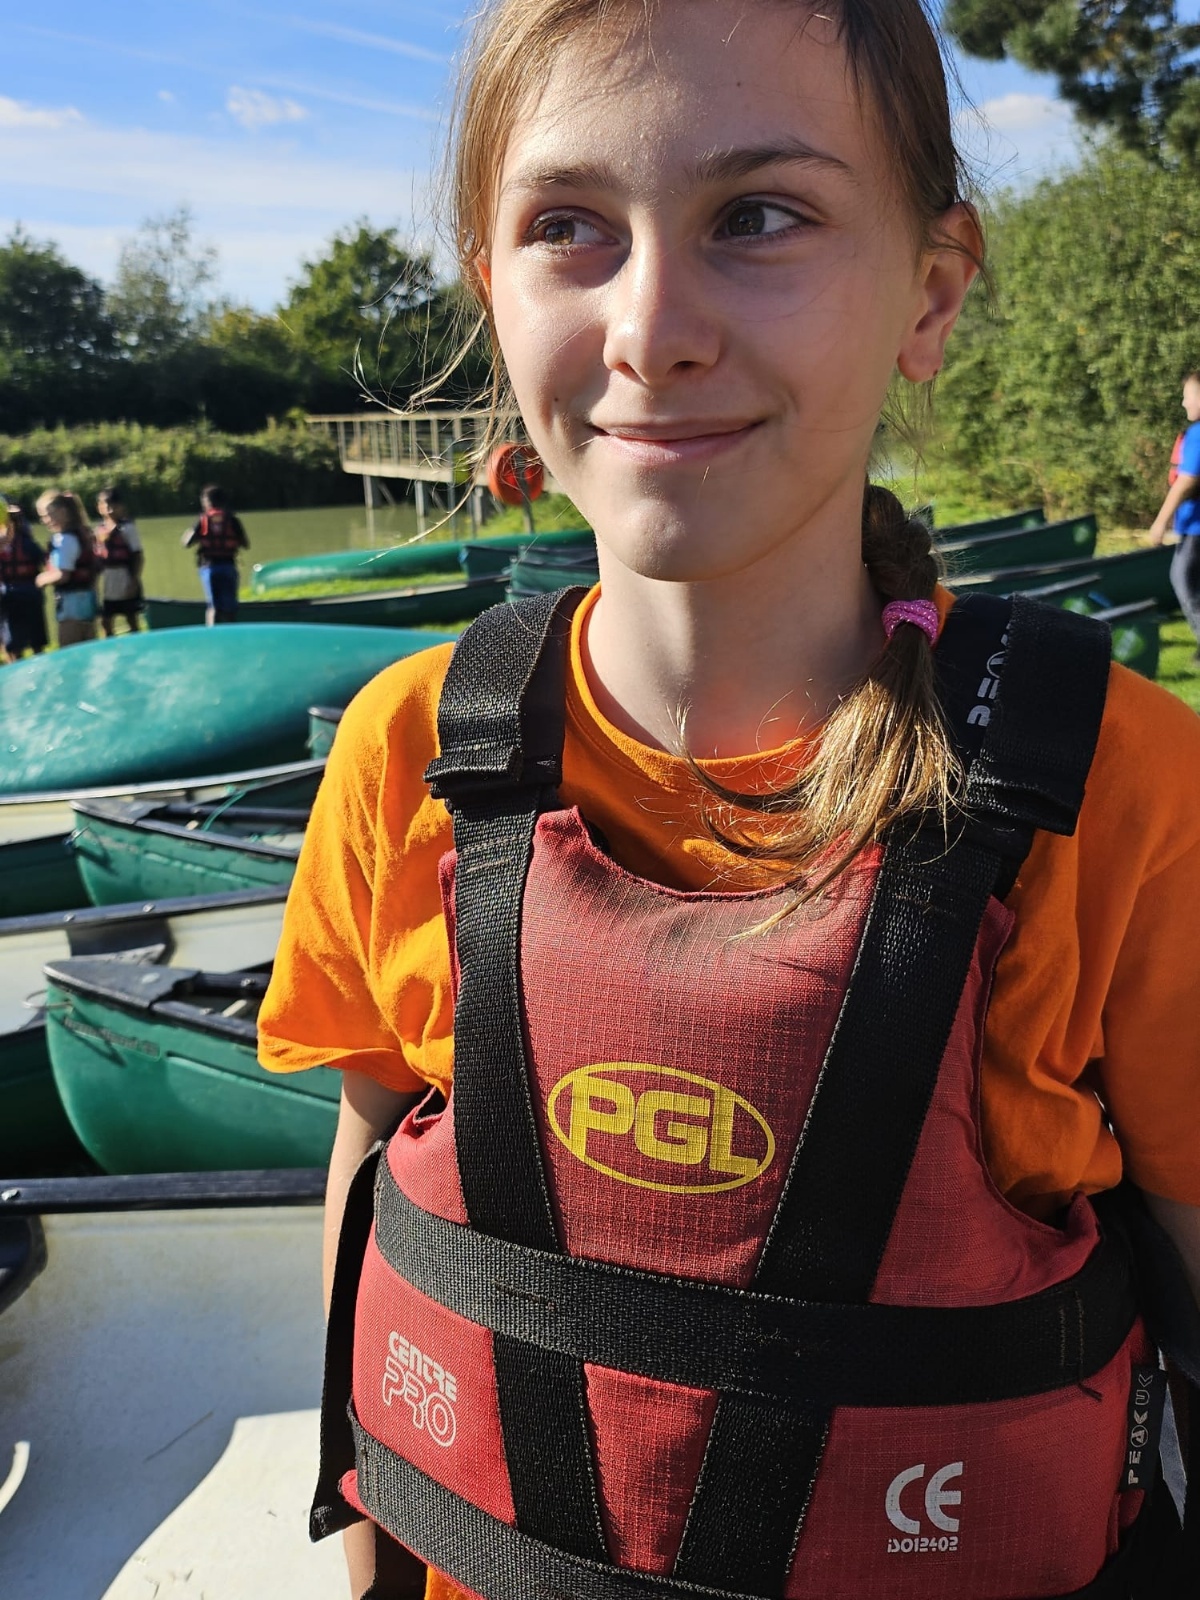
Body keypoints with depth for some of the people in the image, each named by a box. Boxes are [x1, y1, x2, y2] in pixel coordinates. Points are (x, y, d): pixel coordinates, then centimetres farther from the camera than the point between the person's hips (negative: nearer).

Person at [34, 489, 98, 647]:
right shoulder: (82, 534, 11)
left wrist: (43, 579, -4)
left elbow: (62, 575, -23)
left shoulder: (65, 539, -16)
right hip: (87, 599, 9)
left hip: (71, 604, -9)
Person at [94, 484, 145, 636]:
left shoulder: (127, 527, -9)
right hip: (107, 588, 6)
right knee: (106, 623, 12)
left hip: (126, 585, -6)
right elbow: (97, 557, 10)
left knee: (132, 621, 5)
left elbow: (139, 555, -10)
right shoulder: (100, 530, 7)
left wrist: (135, 580, -16)